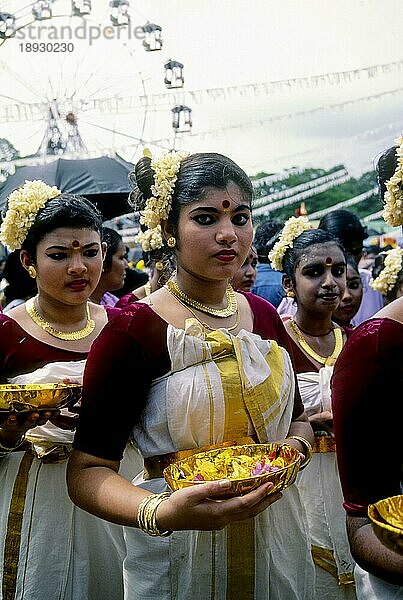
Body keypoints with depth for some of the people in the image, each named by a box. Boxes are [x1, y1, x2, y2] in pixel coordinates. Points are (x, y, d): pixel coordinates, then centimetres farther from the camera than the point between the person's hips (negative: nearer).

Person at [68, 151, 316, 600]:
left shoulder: (264, 316, 1)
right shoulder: (132, 332, -17)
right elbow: (87, 471, -18)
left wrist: (295, 446, -8)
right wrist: (160, 513, -35)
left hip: (277, 540, 6)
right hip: (176, 552, -5)